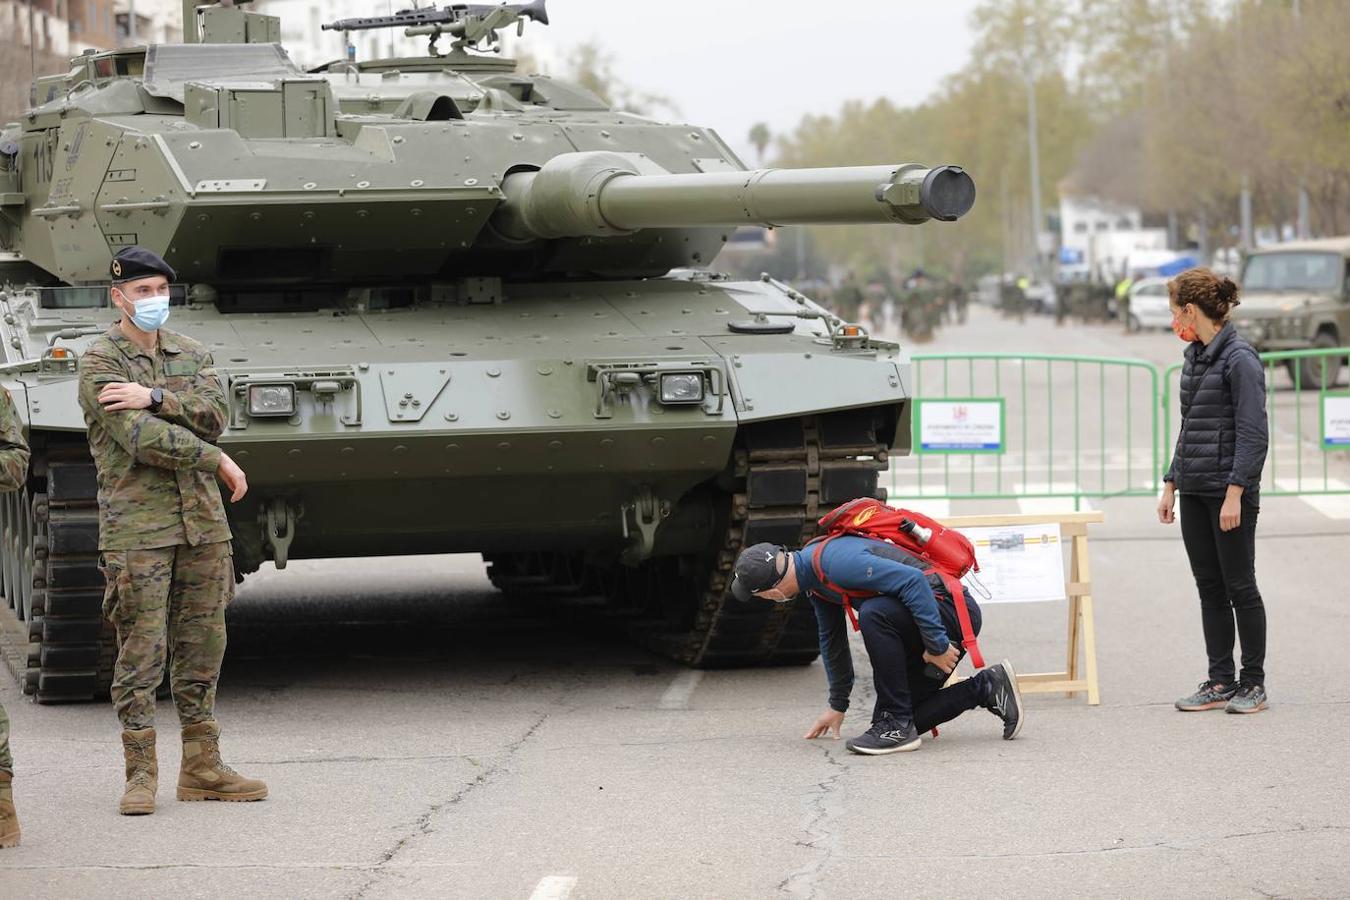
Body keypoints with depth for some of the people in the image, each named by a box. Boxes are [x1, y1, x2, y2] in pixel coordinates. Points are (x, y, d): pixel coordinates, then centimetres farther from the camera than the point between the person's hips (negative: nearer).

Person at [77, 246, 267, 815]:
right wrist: (216, 460, -12)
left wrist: (154, 397, -17)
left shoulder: (191, 355, 15)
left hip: (202, 518, 6)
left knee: (202, 647, 8)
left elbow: (215, 413, -4)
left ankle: (202, 769, 15)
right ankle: (141, 775, 1)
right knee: (141, 652, -5)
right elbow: (139, 438, -16)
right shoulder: (100, 362, -5)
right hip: (136, 525, -6)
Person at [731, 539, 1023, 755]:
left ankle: (897, 725, -23)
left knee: (873, 613, -34)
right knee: (906, 722, 7)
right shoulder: (814, 575, 7)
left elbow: (912, 579, -33)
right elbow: (831, 640, 22)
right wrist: (837, 705, 30)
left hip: (954, 613, -10)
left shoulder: (837, 562, -26)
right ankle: (985, 687, 16)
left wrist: (936, 644, -28)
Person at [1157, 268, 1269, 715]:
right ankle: (1220, 682, 14)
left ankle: (1253, 683, 10)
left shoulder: (1240, 360, -14)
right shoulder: (1194, 357, 12)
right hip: (1194, 493, 8)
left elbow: (1253, 435, -17)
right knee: (1210, 589, 9)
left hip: (1230, 493, -8)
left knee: (1240, 587, 1)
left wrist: (1235, 494, -21)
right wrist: (1171, 485, 17)